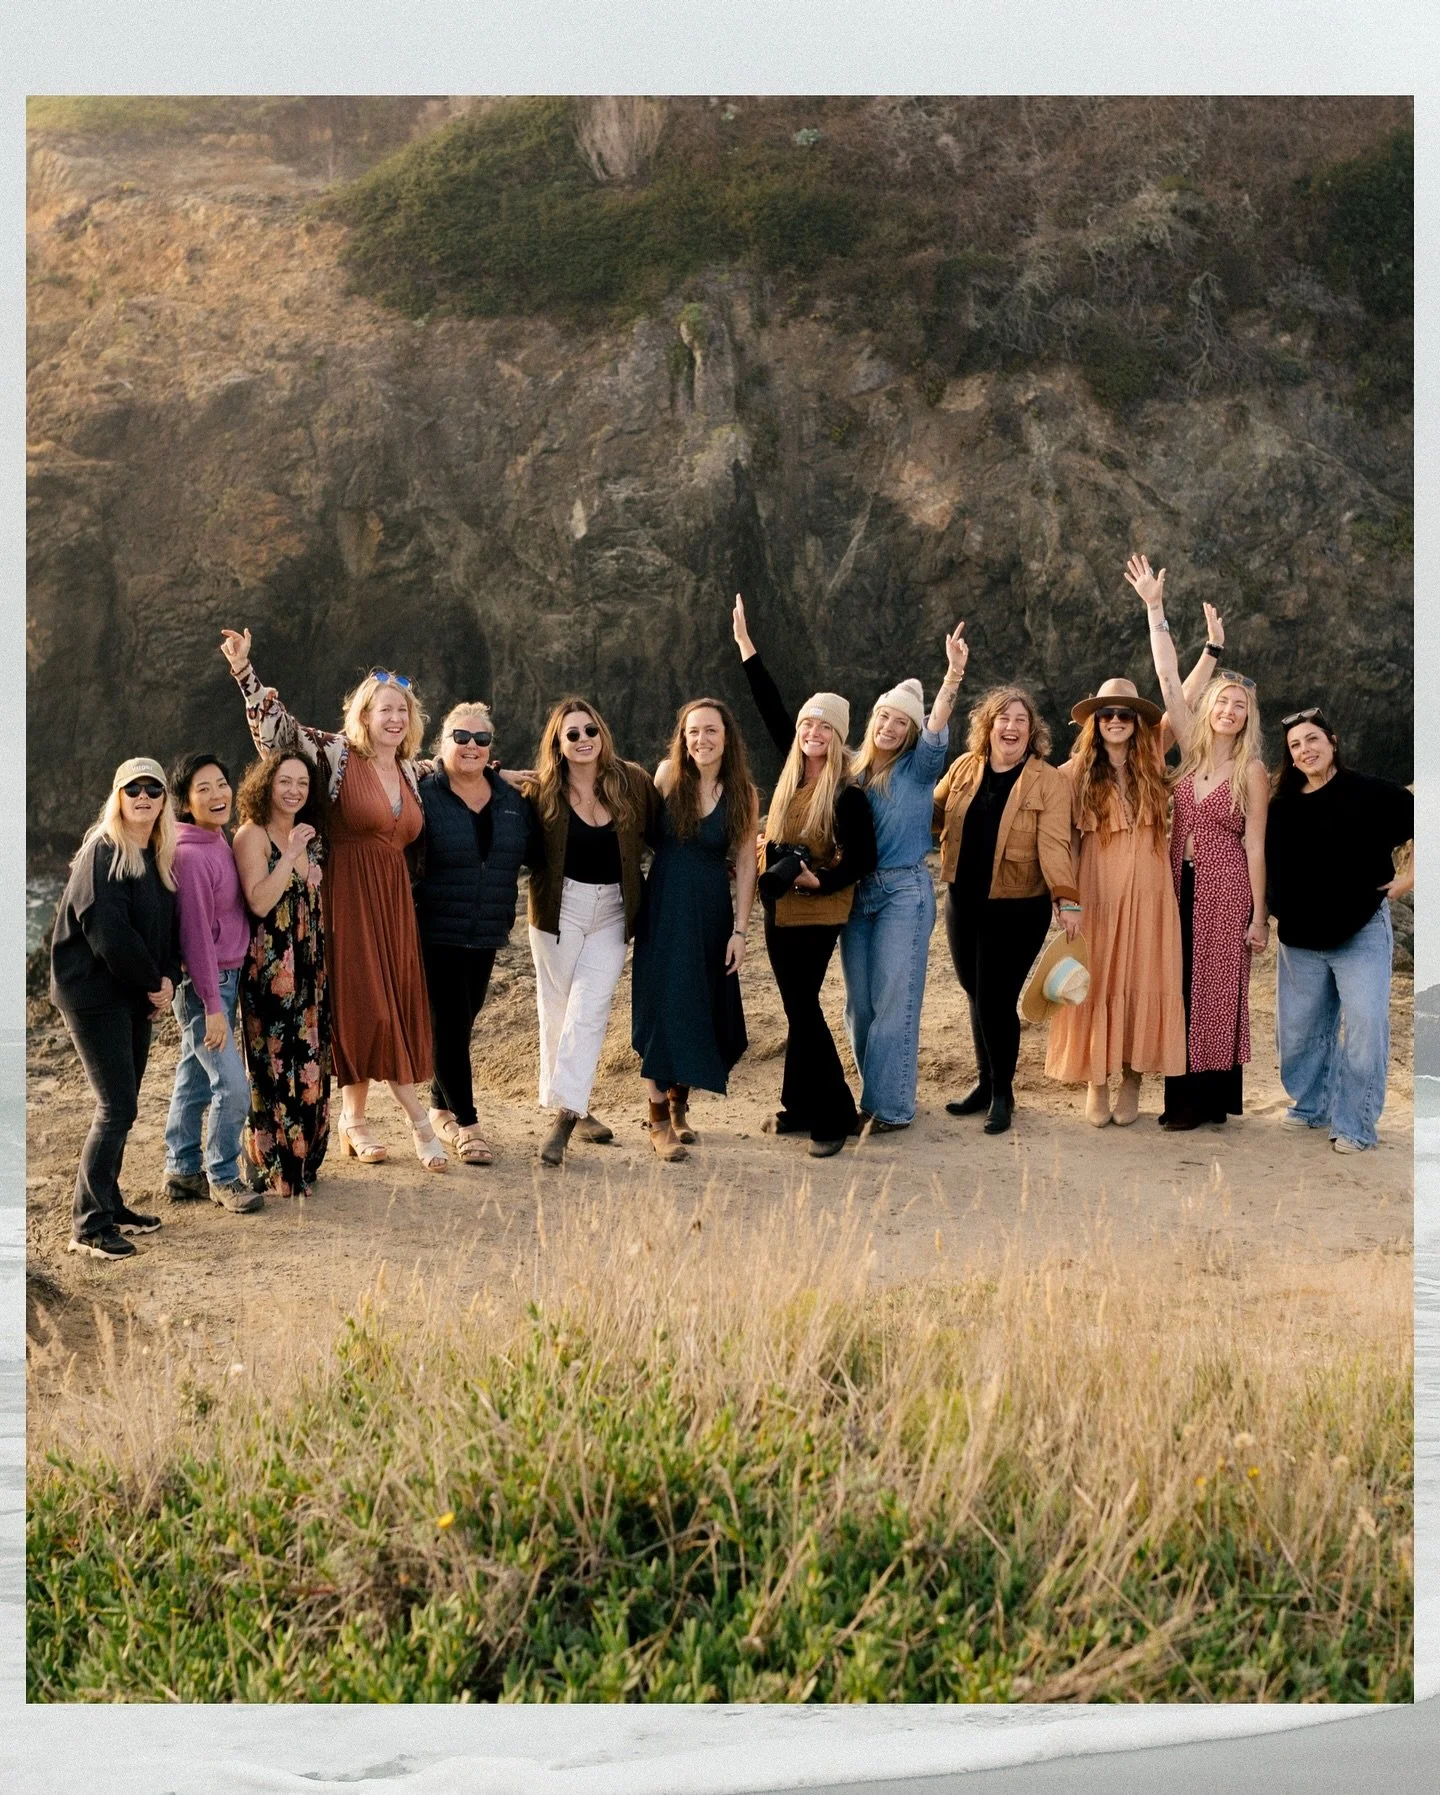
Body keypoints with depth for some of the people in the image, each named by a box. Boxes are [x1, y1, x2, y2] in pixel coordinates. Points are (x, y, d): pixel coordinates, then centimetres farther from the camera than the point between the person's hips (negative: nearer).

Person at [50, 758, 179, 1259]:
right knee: (117, 1105, -11)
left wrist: (167, 978, -3)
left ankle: (108, 1204, 22)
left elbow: (168, 926, 14)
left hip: (135, 996, 8)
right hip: (94, 994, -8)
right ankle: (88, 1225, -7)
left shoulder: (159, 857, 11)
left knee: (122, 1104, 12)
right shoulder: (103, 851, -13)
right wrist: (153, 983, -13)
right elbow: (106, 928, -21)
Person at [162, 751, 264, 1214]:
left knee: (195, 1080, 16)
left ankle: (182, 1172, 25)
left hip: (226, 979, 9)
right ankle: (222, 1176, 7)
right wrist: (212, 1005, -19)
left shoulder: (220, 841, 8)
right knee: (233, 1087, -8)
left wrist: (228, 992, 13)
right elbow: (195, 934, -20)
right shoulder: (189, 855, -19)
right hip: (202, 984, -9)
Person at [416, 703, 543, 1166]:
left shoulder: (512, 799, 8)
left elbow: (534, 853, 12)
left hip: (486, 936, 5)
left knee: (462, 1023, 13)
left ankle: (442, 1108, 29)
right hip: (435, 933, -5)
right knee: (450, 1026, -5)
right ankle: (465, 1123, 1)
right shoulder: (423, 794, -9)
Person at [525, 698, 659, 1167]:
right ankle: (576, 1108, 16)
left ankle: (565, 1117, -9)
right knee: (556, 1009, 5)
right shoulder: (543, 793, -6)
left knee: (588, 1010, -8)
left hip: (612, 912, 0)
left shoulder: (633, 782, -3)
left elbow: (658, 833, 6)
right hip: (559, 908, 0)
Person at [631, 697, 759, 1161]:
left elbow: (745, 863, 0)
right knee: (663, 1006, -3)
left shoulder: (742, 793, -1)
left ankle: (679, 1105, 25)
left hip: (712, 912, 1)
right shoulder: (668, 775, -4)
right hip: (665, 908, -1)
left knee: (702, 1009, 6)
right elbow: (642, 832, 0)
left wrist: (739, 930, -3)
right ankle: (659, 1122, 3)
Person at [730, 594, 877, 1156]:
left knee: (801, 1009, -7)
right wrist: (745, 645, 15)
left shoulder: (847, 793, -13)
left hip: (816, 914, -7)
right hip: (779, 908, 7)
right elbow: (771, 708, 12)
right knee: (800, 1008, 12)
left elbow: (863, 859, -11)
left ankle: (832, 1118, 0)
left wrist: (819, 880, -23)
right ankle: (802, 1107, 20)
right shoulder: (794, 768, 4)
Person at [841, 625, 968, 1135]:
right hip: (856, 892, 5)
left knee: (893, 998, -6)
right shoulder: (853, 770, 10)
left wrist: (954, 673, -34)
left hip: (904, 890, -5)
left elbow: (938, 729, -20)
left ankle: (890, 1105, -2)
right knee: (860, 1002, 8)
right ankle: (874, 1093, 19)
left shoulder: (917, 768, -2)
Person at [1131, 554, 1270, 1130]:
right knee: (1179, 987, 6)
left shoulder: (1251, 770, -5)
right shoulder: (1192, 749, 5)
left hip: (1226, 886, -4)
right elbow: (1168, 677, 1)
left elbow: (1254, 845, -6)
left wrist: (1259, 916, -6)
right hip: (1180, 879, 4)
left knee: (1216, 992, 1)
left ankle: (1212, 1099, 8)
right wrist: (1154, 608, -3)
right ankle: (1184, 1093, 13)